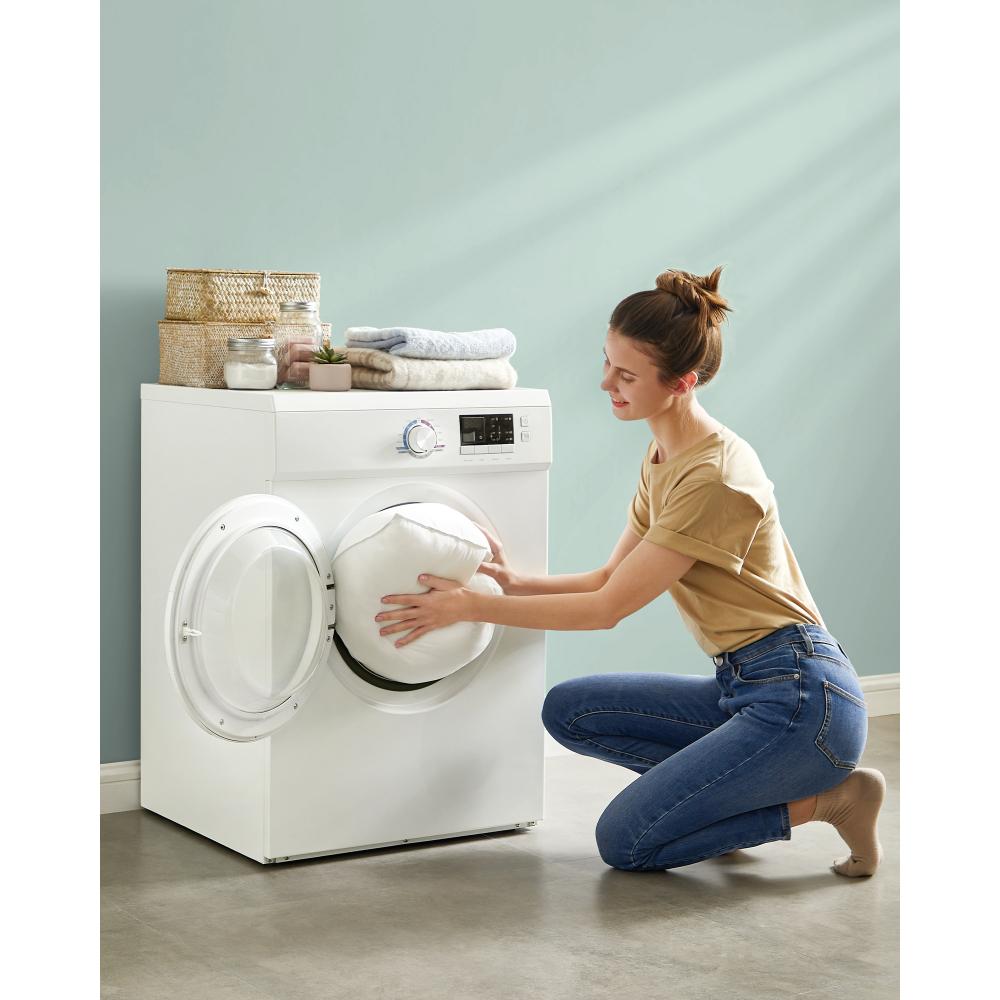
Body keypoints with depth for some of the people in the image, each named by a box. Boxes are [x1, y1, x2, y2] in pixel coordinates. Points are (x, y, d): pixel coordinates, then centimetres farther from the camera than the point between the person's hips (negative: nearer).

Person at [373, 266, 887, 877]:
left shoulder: (715, 477, -21)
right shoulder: (663, 459, 9)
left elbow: (609, 608, -17)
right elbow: (610, 581, 12)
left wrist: (471, 607, -13)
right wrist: (516, 583, -4)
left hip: (802, 697, -9)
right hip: (741, 690, 9)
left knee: (626, 842, -9)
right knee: (568, 710, 5)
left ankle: (826, 799, 0)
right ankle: (730, 786, 6)